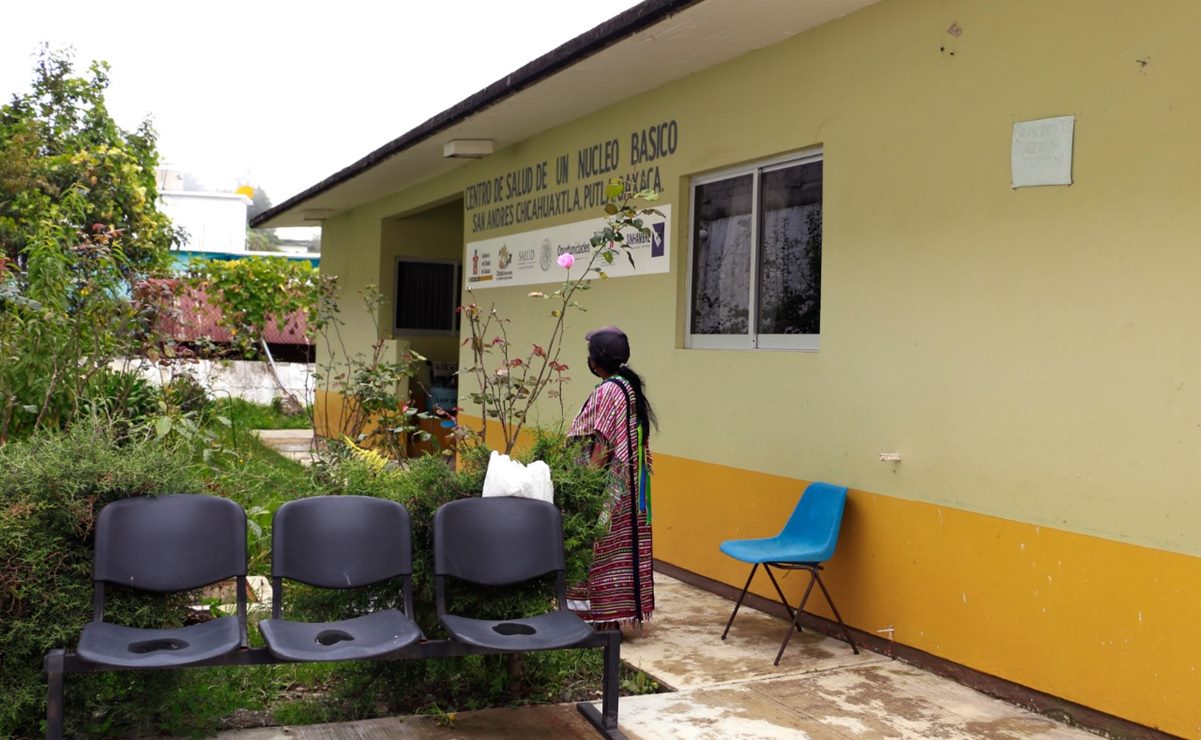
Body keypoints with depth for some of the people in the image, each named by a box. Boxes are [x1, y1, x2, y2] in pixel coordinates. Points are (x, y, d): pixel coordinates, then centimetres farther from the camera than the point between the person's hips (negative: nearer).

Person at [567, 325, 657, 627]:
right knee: (621, 546, 13)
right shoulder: (630, 386, 11)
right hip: (629, 483, 9)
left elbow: (603, 446, -20)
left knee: (602, 547, -2)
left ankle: (602, 615, 4)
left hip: (609, 485, -9)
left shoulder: (608, 391, -17)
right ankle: (620, 611, 19)